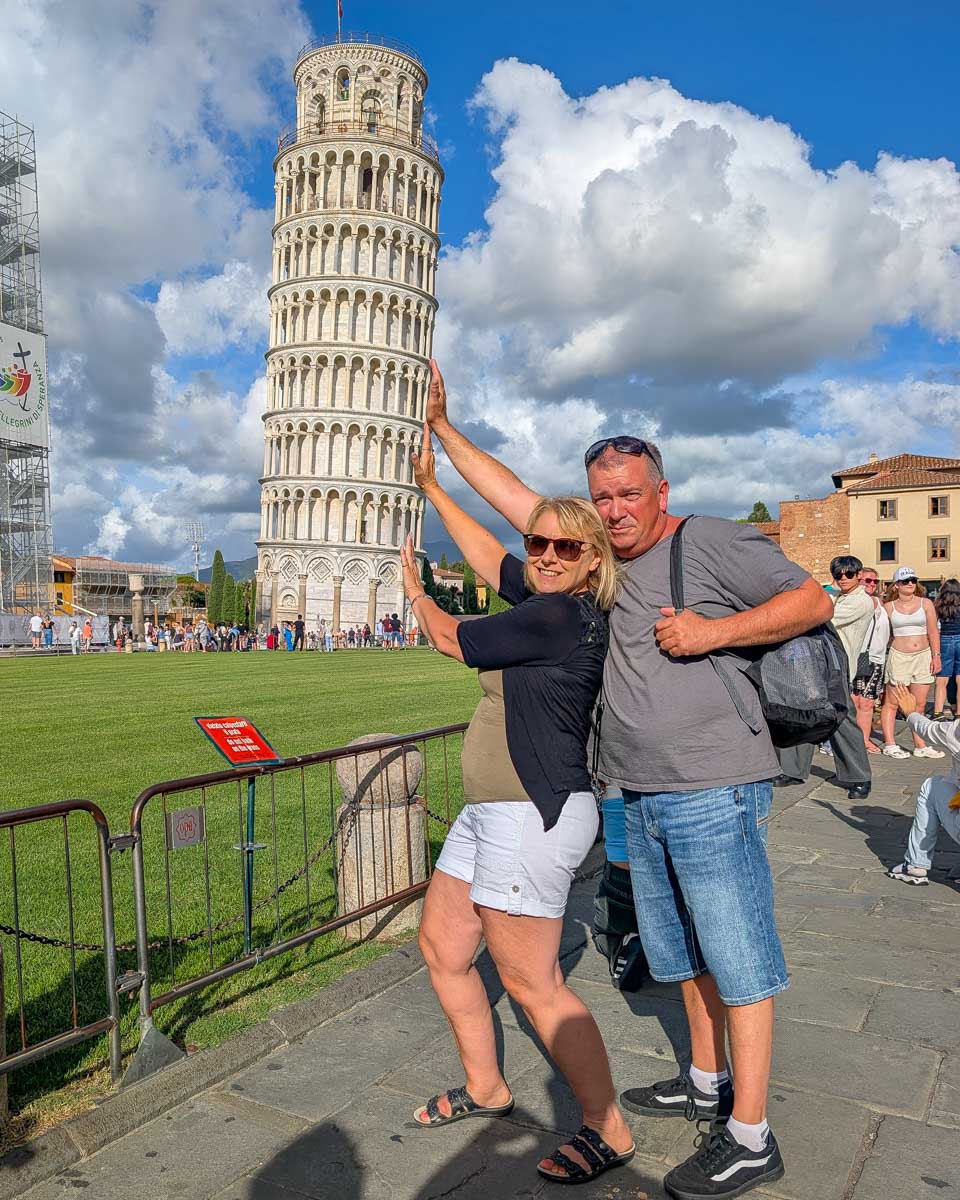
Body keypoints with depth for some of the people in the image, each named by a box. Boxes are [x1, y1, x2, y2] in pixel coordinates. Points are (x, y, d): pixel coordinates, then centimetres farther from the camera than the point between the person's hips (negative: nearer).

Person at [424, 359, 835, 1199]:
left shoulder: (712, 541, -6)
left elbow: (814, 601, -6)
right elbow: (511, 495, 15)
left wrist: (713, 631, -16)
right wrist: (441, 426, 15)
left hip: (712, 790, -7)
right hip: (642, 796, 8)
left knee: (737, 957, 1)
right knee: (685, 952, 20)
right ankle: (706, 1085, 37)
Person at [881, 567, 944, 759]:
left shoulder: (925, 604, 5)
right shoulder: (889, 607, 1)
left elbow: (933, 632, 5)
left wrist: (936, 655, -1)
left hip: (923, 656, 2)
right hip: (898, 657, -2)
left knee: (919, 705, 6)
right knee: (891, 703, 0)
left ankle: (920, 746, 12)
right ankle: (889, 745, 5)